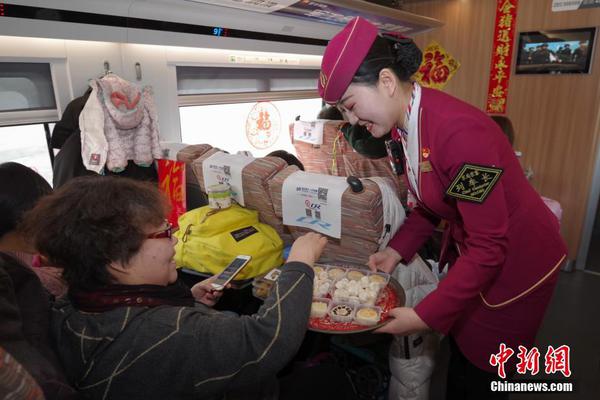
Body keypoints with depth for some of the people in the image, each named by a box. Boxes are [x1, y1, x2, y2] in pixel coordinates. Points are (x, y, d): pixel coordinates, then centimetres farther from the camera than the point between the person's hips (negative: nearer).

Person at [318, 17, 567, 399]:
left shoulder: (458, 131, -33)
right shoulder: (408, 121, -4)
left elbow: (489, 247, -28)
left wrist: (425, 316, -25)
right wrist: (397, 250, -3)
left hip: (516, 263, -7)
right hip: (471, 253, 8)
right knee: (459, 351, 23)